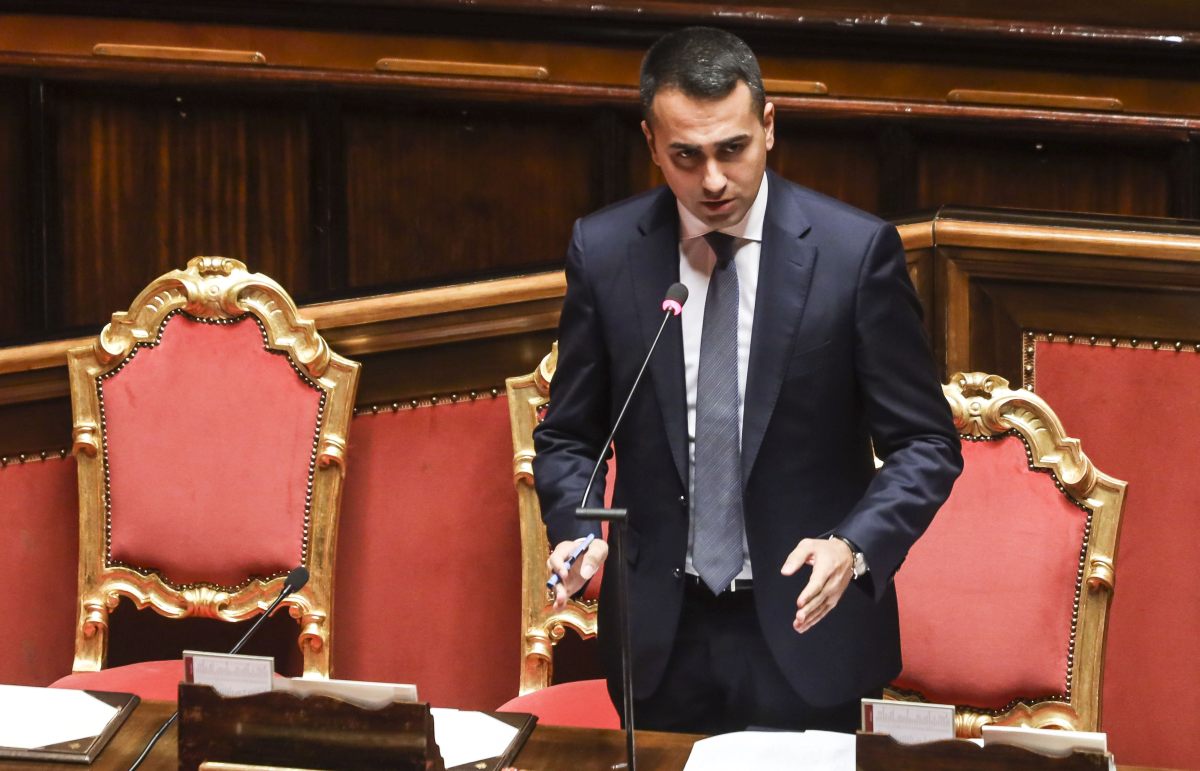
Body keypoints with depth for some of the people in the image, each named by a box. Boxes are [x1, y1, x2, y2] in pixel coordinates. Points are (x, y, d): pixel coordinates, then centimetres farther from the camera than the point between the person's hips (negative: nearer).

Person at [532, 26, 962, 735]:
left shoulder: (857, 250, -9)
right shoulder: (603, 251, -2)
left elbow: (925, 444, -5)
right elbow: (570, 436, 7)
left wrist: (856, 547, -23)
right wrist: (577, 531, -13)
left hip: (806, 631, -2)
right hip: (662, 640, 2)